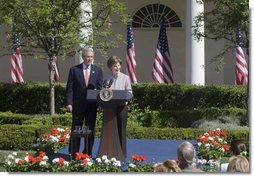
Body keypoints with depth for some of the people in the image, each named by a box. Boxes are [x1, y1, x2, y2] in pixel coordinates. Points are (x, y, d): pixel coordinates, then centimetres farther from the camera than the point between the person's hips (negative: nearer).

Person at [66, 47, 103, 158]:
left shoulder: (98, 70, 8)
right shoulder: (74, 70, 2)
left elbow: (100, 88, 5)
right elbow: (70, 88, -1)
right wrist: (69, 103, -10)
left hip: (92, 105, 2)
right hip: (78, 105, -2)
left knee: (91, 129, 5)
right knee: (76, 129, 3)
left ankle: (88, 153, 12)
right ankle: (73, 153, 10)